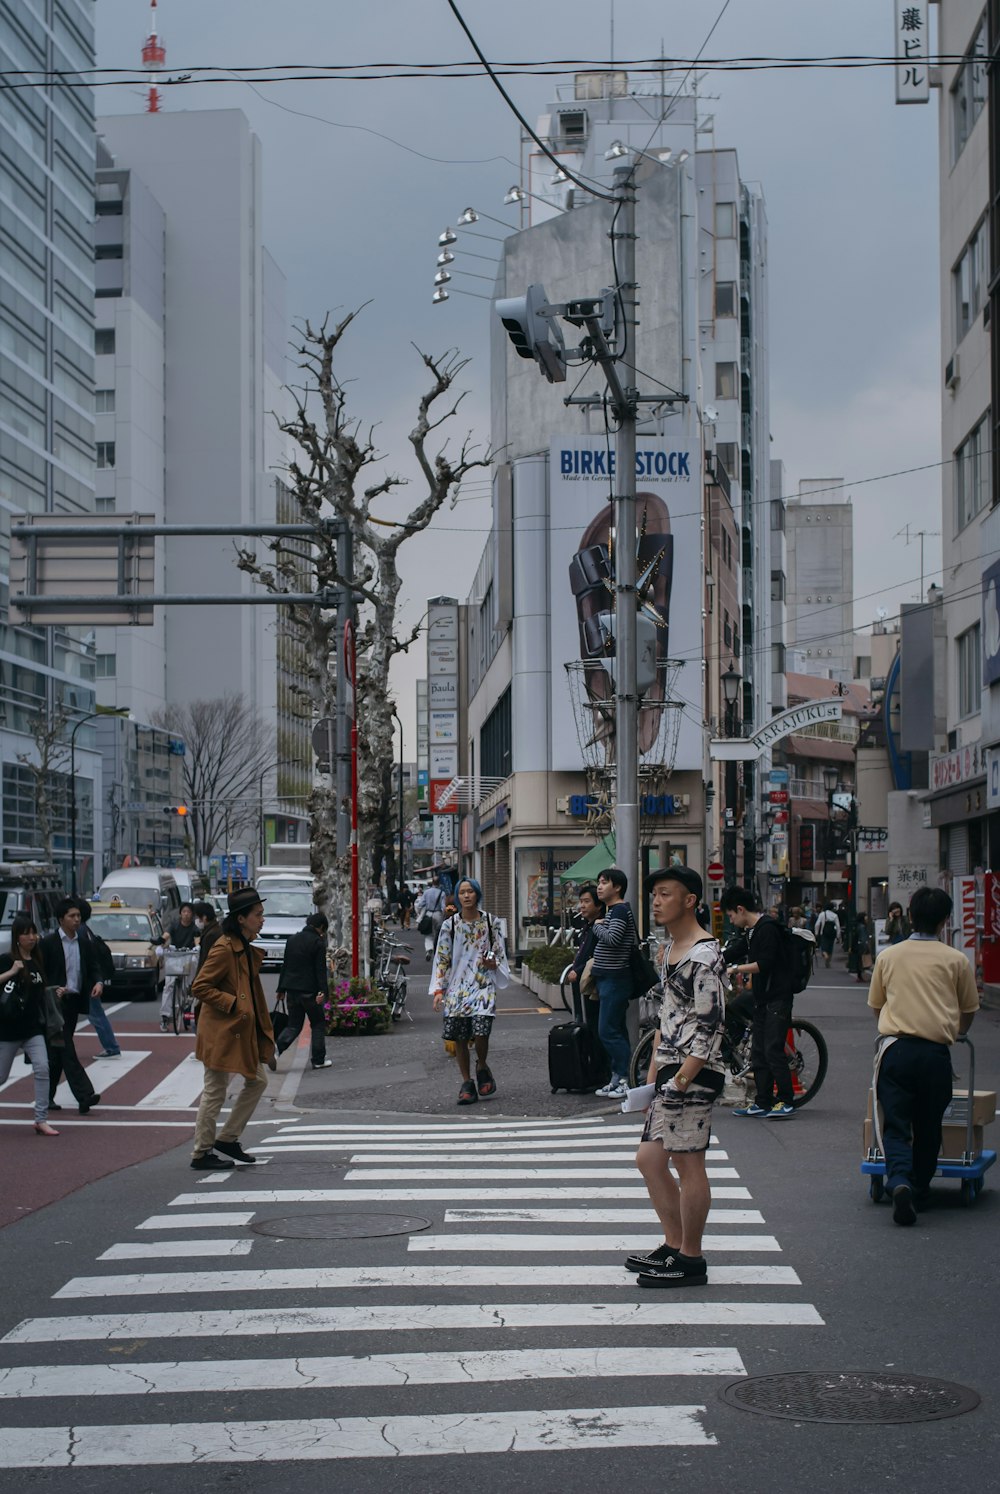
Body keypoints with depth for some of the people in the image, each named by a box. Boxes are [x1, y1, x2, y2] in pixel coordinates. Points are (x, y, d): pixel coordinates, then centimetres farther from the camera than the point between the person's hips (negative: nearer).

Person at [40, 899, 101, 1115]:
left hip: (75, 1001, 6)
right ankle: (84, 1096, -18)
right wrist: (53, 990, -20)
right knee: (65, 1049, -11)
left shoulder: (83, 942, 9)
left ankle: (48, 1095, 20)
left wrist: (95, 984, -4)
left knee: (58, 1051, 12)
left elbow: (88, 971, 15)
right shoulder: (49, 943, -7)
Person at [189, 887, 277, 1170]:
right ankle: (202, 1153, 8)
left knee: (257, 1081, 14)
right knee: (215, 1092, -2)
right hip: (221, 1031, -10)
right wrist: (234, 1004, -21)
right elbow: (200, 987, -20)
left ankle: (228, 1139, 23)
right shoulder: (224, 949, -17)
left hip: (243, 1030, 10)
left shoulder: (247, 950, 12)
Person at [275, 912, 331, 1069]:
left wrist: (281, 988, 20)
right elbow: (320, 969, -14)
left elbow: (285, 965, 16)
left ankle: (275, 1049, -12)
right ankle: (319, 1060, 9)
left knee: (293, 1025, 11)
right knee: (318, 1024, 9)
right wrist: (323, 990, -16)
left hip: (292, 989, 6)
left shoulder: (292, 940, 12)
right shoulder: (318, 942, -9)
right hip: (309, 990, -6)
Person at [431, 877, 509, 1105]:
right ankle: (467, 1084, 14)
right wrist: (438, 990, -3)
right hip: (457, 988, 1)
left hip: (483, 986, -1)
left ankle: (482, 1067, 13)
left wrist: (494, 963, -10)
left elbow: (500, 953, 12)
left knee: (481, 1033, -17)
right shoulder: (449, 925, 2)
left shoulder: (490, 923, 4)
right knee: (459, 1039, 1)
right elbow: (441, 959, 4)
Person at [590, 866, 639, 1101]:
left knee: (608, 1031, -11)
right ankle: (617, 1077, 15)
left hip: (615, 979, -10)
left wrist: (597, 926, -10)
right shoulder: (611, 911, 17)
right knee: (615, 1031, 11)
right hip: (607, 978, 10)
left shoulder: (620, 910, -13)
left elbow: (612, 938, -26)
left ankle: (625, 1079, -8)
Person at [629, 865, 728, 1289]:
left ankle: (690, 1260, 5)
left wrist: (681, 1080, -22)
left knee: (688, 1164, -3)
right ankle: (674, 1245, 23)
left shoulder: (704, 957, -15)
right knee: (649, 1158, 13)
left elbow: (710, 1028, -19)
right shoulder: (668, 949, 16)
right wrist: (653, 1074, 19)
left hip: (695, 1072, -10)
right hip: (670, 1071, 10)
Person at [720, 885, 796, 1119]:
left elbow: (764, 963, -21)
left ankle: (786, 1100, -6)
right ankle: (763, 1102, 12)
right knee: (758, 1051, 8)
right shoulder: (751, 932, 15)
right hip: (762, 999, 10)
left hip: (777, 998, -10)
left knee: (773, 1049, -11)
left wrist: (736, 969, -15)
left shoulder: (768, 928, -14)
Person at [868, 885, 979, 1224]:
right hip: (936, 1053, 0)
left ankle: (899, 1181, -24)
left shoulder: (888, 956, 9)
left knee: (895, 1127, -1)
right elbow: (969, 1012, 17)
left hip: (894, 1047, 0)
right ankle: (919, 1192, 22)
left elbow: (876, 1005, 20)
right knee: (928, 1129, 14)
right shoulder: (956, 961, 5)